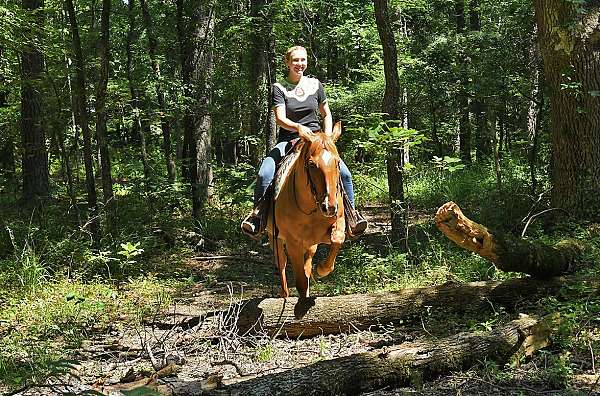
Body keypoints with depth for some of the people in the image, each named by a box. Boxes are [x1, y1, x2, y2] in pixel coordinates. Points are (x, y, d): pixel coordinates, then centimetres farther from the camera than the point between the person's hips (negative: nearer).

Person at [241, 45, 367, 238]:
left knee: (345, 173, -18)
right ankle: (257, 214, -5)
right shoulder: (279, 88, -1)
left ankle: (351, 214, 1)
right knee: (264, 174, -25)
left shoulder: (315, 85, 8)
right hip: (288, 140, -2)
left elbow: (327, 115, 17)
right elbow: (280, 119, -13)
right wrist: (298, 127, -32)